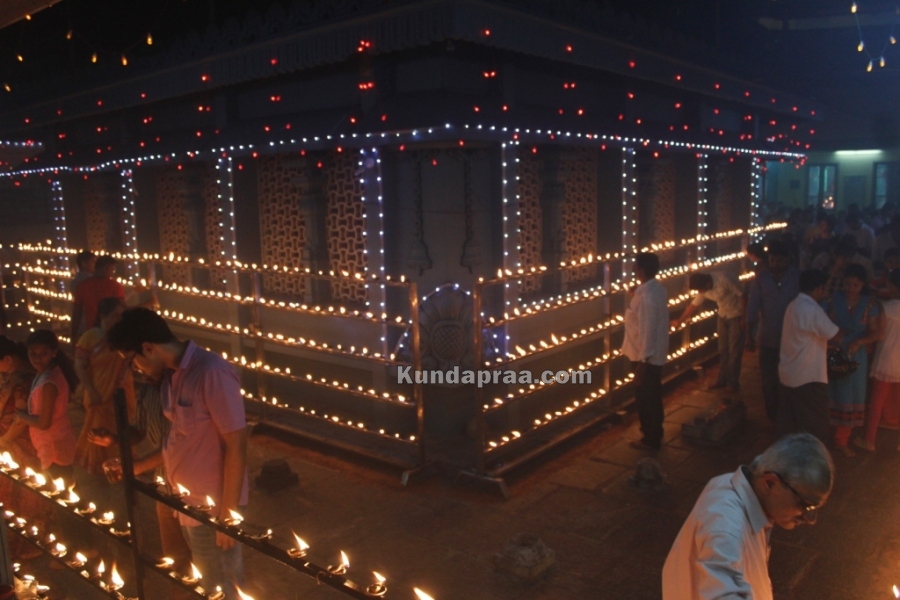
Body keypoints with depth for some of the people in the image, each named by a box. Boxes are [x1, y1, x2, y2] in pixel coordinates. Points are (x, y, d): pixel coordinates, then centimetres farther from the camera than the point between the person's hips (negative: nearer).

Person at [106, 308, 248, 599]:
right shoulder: (173, 375, 5)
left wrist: (228, 514, -19)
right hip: (187, 504, 8)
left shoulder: (212, 372, -22)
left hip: (211, 507, -8)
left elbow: (236, 446, -21)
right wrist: (136, 467, 16)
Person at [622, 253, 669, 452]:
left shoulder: (646, 295, -25)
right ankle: (654, 436, 30)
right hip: (656, 353, 10)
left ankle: (650, 440, 16)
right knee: (652, 397, 19)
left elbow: (646, 330, -25)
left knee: (645, 398, 4)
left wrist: (642, 360, -20)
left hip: (647, 356, -10)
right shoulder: (656, 288, 6)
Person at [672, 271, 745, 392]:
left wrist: (744, 318, -18)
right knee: (723, 350, 11)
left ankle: (733, 382, 9)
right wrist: (679, 321, 11)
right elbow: (694, 305, 5)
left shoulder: (724, 280, -29)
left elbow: (742, 296, -22)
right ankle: (722, 380, 21)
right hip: (723, 316, 6)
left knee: (734, 351, -1)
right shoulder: (703, 289, -8)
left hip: (736, 316, -6)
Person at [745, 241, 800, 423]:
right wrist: (750, 334, -10)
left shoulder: (798, 277, -8)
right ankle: (773, 419, 27)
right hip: (767, 338, 1)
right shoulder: (761, 277, -4)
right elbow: (753, 306, -5)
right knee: (768, 382, 10)